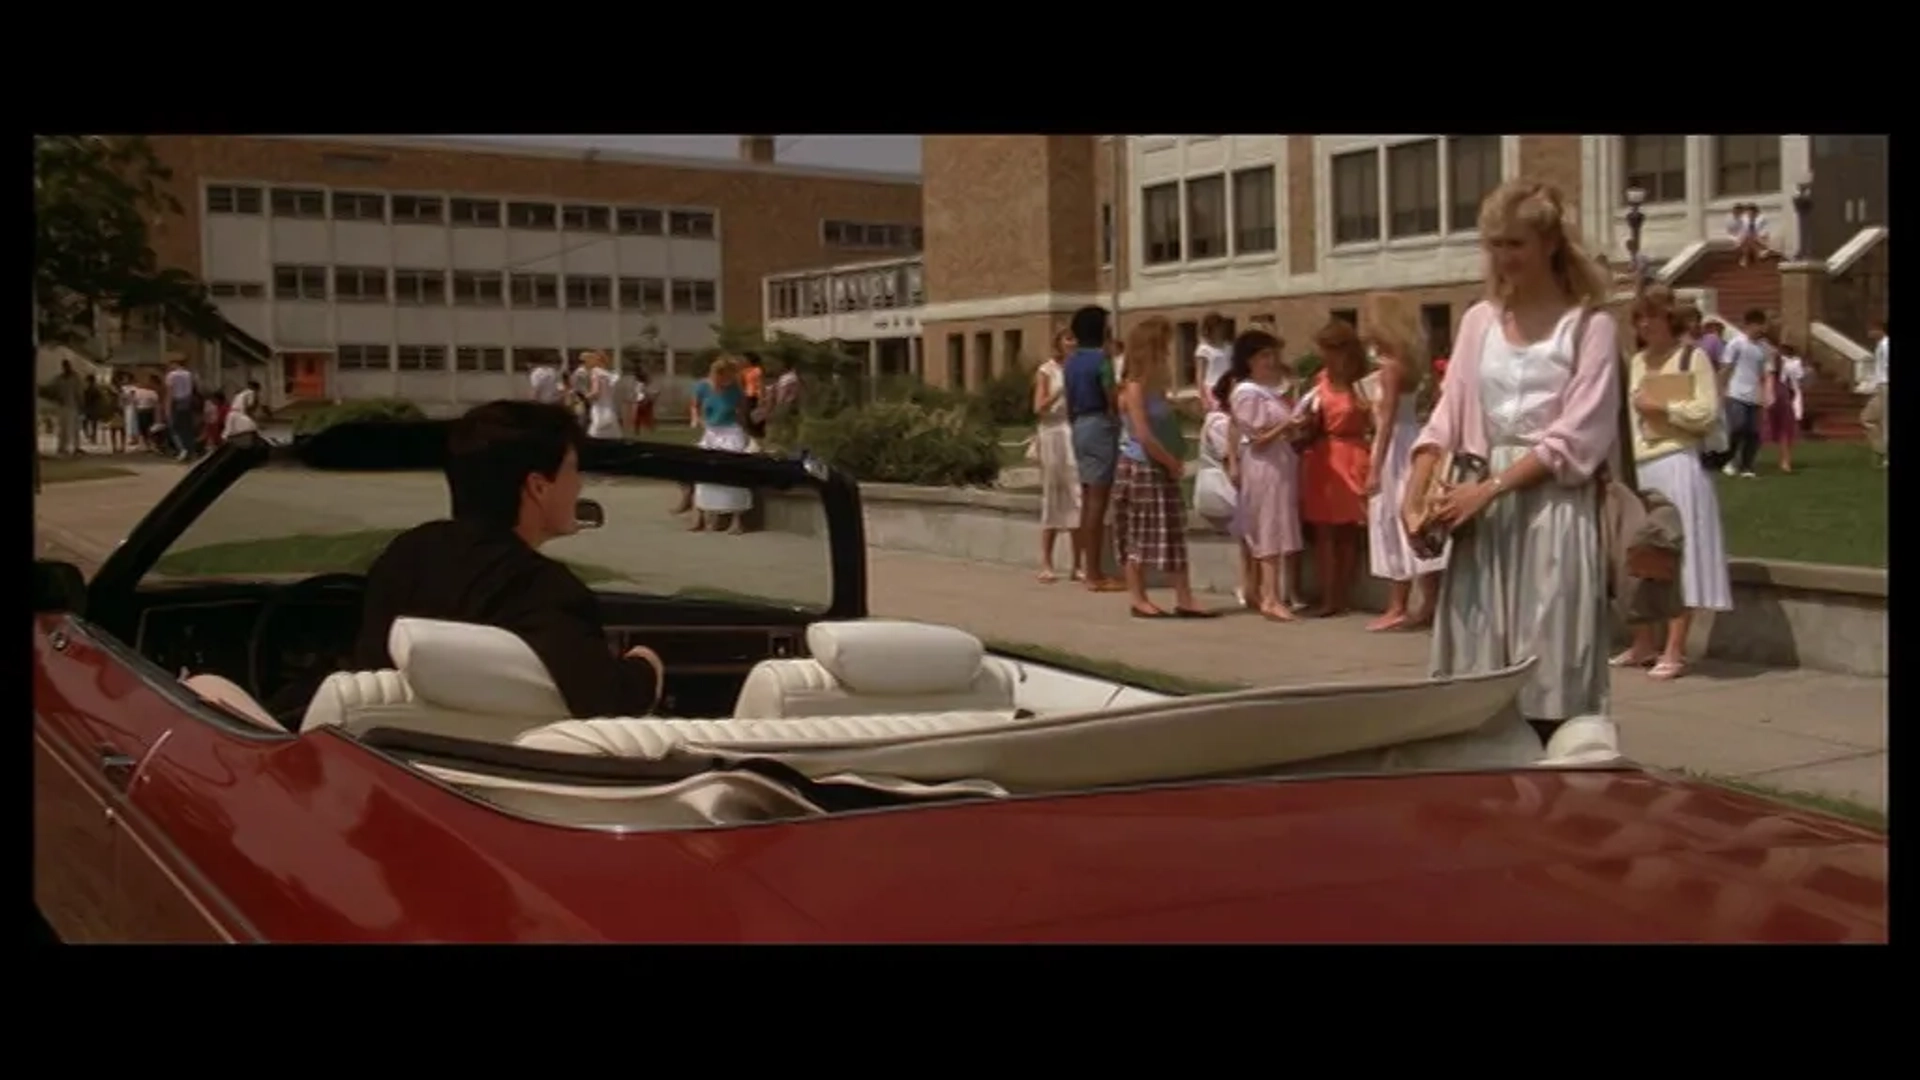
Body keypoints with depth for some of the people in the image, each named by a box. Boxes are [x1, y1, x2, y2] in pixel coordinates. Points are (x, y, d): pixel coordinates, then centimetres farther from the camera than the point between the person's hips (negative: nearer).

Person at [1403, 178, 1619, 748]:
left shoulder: (1590, 326, -2)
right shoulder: (1479, 320, 12)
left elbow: (1576, 439, -9)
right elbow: (1448, 419, 8)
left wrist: (1488, 488, -16)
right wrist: (1414, 496, -7)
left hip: (1551, 510, -4)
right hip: (1480, 510, 4)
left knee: (1546, 679, -4)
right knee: (1478, 677, 3)